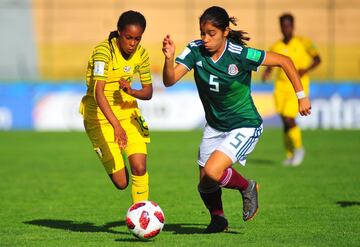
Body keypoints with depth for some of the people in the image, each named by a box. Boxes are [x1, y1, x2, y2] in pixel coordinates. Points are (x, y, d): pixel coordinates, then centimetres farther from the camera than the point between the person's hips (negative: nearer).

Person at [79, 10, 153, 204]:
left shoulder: (141, 53, -6)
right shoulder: (104, 51, -25)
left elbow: (148, 92, 2)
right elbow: (98, 92, -36)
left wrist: (132, 92, -22)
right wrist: (116, 126, -47)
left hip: (127, 109, 5)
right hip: (99, 114, -4)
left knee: (139, 167, -15)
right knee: (120, 182, -3)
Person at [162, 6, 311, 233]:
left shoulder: (240, 55, -23)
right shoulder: (195, 51, -12)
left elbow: (284, 61, -13)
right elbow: (169, 81, -20)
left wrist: (301, 96, -11)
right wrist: (169, 58, -40)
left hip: (244, 127, -5)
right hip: (214, 126, 5)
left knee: (212, 173, -25)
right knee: (205, 185, 10)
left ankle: (247, 187, 7)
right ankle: (218, 218, 42)